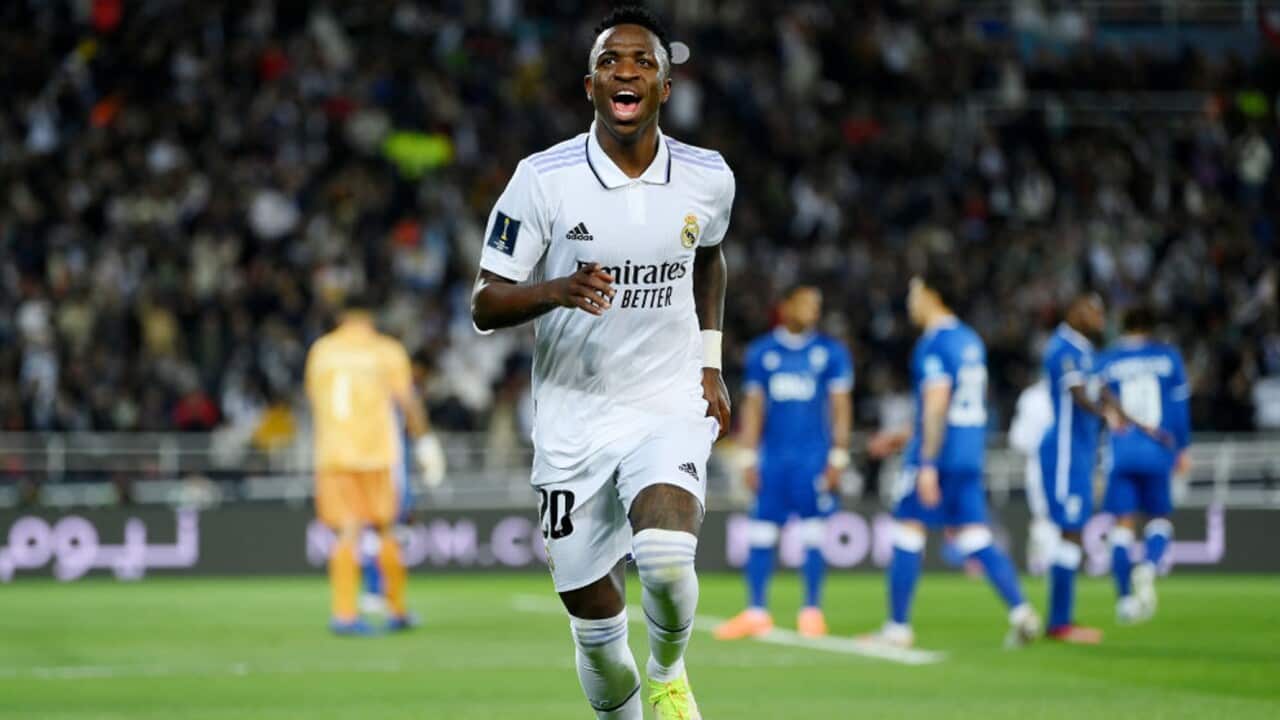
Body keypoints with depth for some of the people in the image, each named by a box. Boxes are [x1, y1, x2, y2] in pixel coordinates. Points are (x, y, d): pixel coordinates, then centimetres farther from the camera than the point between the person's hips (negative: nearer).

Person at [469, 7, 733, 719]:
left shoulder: (708, 179, -2)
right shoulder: (543, 180, -10)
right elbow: (485, 306, -7)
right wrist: (557, 291, -27)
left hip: (671, 406, 0)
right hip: (575, 420, 0)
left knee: (666, 559, -27)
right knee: (595, 626, 3)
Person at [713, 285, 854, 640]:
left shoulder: (831, 352, 4)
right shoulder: (762, 353, 8)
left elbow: (841, 408, 4)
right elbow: (753, 407, 11)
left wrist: (838, 459, -3)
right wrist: (749, 460, 7)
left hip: (813, 459, -2)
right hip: (773, 459, 2)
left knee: (813, 535, -2)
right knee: (761, 533, 0)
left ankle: (812, 611, 6)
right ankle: (755, 613, 6)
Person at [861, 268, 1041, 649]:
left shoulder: (934, 344, -12)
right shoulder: (971, 340, 16)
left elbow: (937, 406, -21)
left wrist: (927, 464, -22)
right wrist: (906, 437, 28)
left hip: (937, 453, -8)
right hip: (970, 455, 8)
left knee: (907, 532, 2)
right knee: (974, 537, 6)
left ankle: (898, 627, 5)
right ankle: (1020, 610, -8)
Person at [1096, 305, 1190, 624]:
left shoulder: (1105, 362, 4)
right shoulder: (1168, 357, 4)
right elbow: (1179, 406, 5)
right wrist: (1182, 448, 14)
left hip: (1121, 451, 0)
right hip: (1159, 452, 0)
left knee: (1123, 524, 5)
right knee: (1160, 519, 13)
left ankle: (1125, 598, 0)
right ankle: (1148, 567, -18)